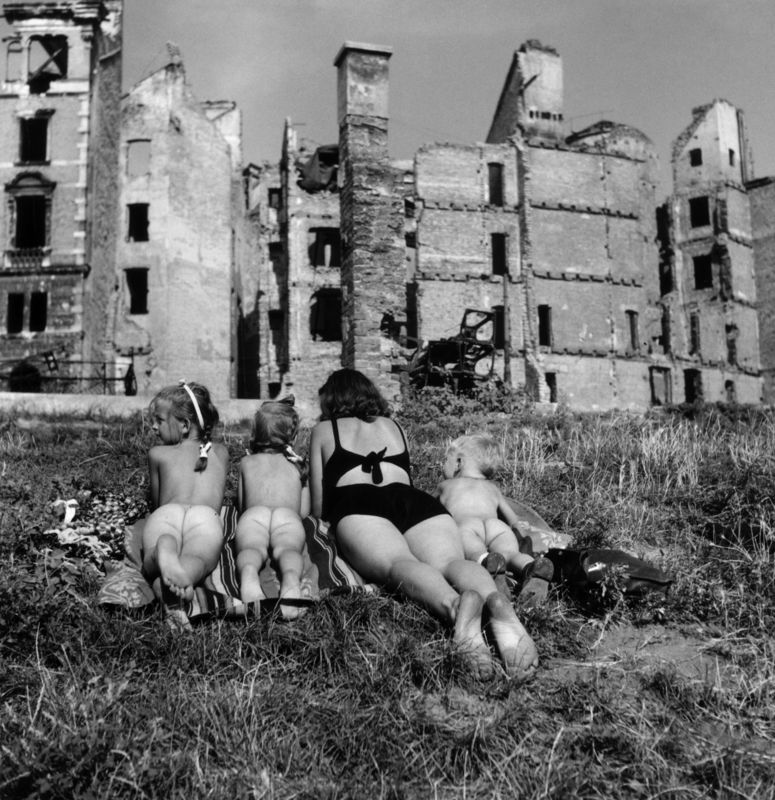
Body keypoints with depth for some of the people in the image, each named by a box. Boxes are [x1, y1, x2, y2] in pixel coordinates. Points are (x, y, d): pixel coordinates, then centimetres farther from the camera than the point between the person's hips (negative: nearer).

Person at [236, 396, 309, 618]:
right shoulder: (297, 465, 35)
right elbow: (304, 511, 34)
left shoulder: (247, 462, 35)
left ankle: (248, 574, -64)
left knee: (251, 548, -26)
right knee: (287, 548, -26)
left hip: (253, 514, 0)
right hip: (289, 515, 0)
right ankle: (291, 579, -64)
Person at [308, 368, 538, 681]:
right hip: (418, 500, 3)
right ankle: (498, 602, -57)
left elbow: (318, 508, 29)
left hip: (358, 506, -3)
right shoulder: (393, 426, 39)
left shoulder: (323, 431, 30)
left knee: (397, 564, -30)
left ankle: (455, 605, -65)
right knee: (450, 560, -21)